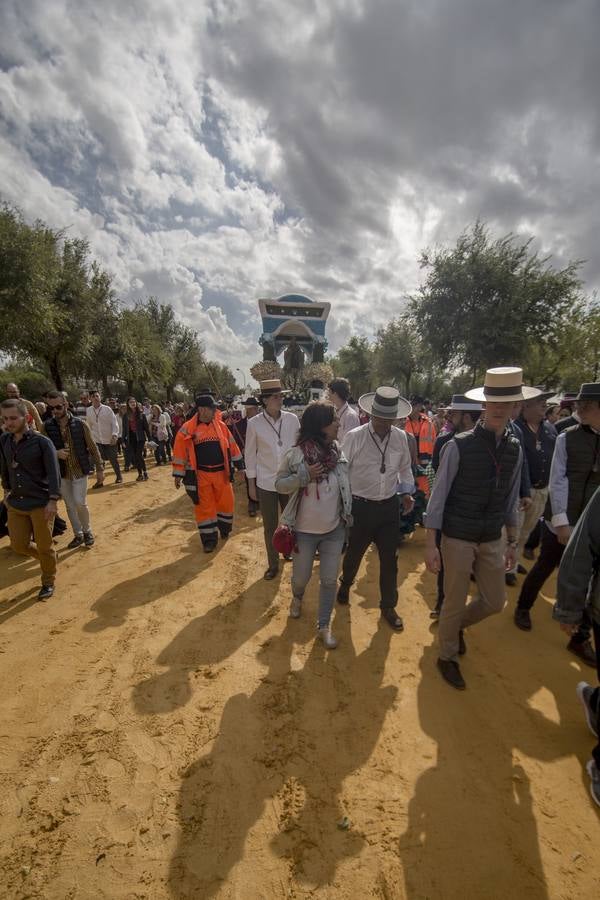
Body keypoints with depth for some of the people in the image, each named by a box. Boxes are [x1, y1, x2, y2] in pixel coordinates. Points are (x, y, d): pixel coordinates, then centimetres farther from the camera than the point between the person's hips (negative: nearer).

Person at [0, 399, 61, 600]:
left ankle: (48, 582, 29)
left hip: (41, 504, -5)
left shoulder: (42, 442, -14)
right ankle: (48, 559, 41)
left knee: (44, 547, 7)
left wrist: (53, 500, -21)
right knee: (19, 545, 11)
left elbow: (53, 473, -16)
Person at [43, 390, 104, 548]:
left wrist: (99, 469, -3)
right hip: (61, 473, 3)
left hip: (80, 471, -3)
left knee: (80, 504, -7)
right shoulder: (47, 427, -5)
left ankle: (87, 531, 17)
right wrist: (55, 453, -20)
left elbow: (92, 447, -4)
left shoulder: (80, 423, -9)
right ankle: (78, 535, 28)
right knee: (70, 506, 12)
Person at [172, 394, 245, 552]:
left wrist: (239, 466, 9)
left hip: (221, 472, 3)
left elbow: (231, 446, 9)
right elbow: (180, 451, -4)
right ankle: (209, 539, 18)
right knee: (204, 506, 4)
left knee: (226, 502, 11)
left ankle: (224, 529, 37)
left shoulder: (220, 425, 4)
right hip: (201, 474, -3)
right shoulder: (188, 428, -6)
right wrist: (178, 474, -4)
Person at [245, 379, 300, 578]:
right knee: (270, 527, 10)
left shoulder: (292, 419, -5)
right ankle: (273, 564, 29)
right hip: (266, 483, -1)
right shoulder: (254, 423, -8)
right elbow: (250, 455, 0)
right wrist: (251, 484, 1)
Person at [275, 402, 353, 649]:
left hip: (334, 530, 3)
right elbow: (279, 485, -8)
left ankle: (323, 625, 32)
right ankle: (297, 598, 53)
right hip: (305, 530, -2)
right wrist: (303, 476, -25)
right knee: (301, 577, 17)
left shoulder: (338, 451, -6)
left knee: (329, 580, 11)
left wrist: (348, 514, 4)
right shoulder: (296, 454, -18)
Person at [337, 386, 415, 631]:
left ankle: (388, 606, 35)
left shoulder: (400, 437, -3)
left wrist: (407, 492, -1)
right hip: (361, 506, -2)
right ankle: (345, 584, 51)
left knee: (389, 559, 12)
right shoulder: (354, 437, -15)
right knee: (354, 553, 19)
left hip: (389, 507, 3)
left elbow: (405, 468, 12)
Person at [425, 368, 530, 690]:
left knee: (494, 601, 16)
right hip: (458, 538, -5)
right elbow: (438, 497, -14)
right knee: (455, 601, 10)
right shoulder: (458, 446, -17)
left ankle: (458, 625, 48)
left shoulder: (515, 449, 0)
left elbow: (511, 499, 9)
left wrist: (512, 542, 13)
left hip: (493, 540, 5)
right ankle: (448, 657, 37)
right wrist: (430, 545, -15)